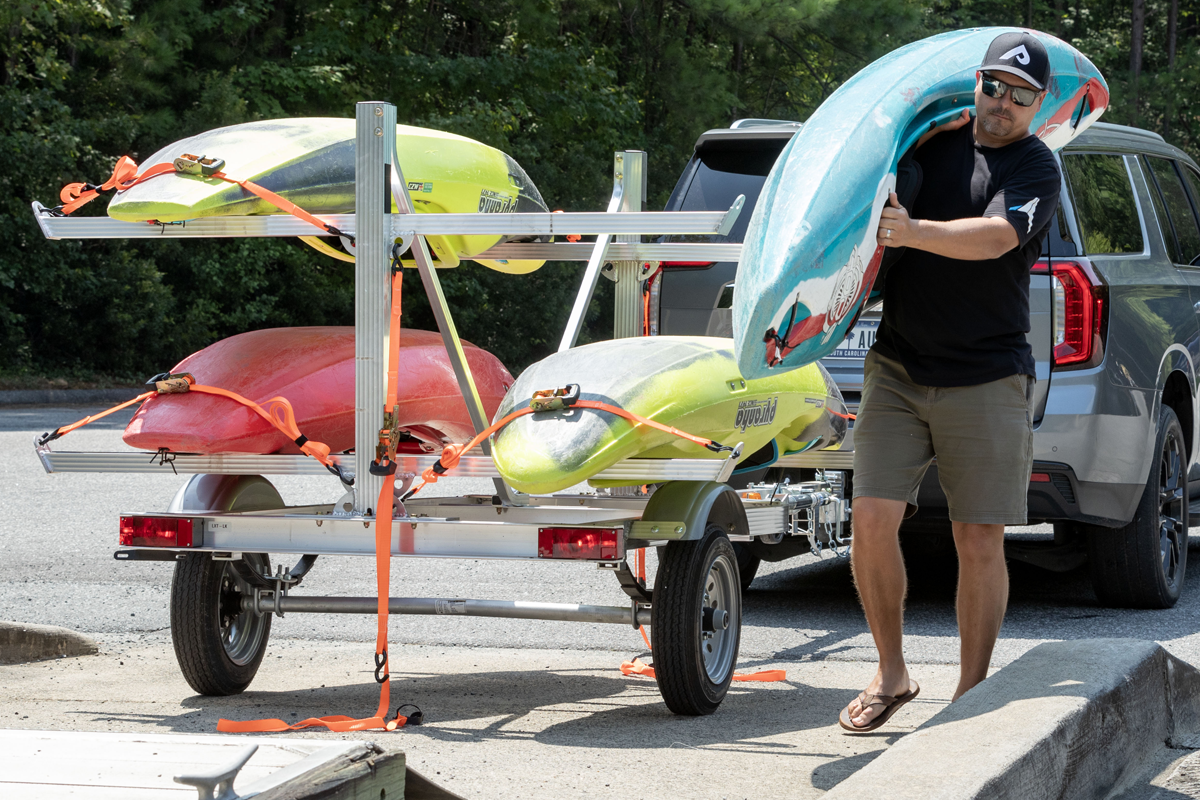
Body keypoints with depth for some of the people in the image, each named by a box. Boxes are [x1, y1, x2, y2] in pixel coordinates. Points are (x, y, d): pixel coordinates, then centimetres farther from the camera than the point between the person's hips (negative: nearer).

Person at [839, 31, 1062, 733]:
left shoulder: (1037, 168, -3)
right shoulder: (935, 139, 11)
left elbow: (996, 236, -21)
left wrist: (914, 231, -36)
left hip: (987, 379, -3)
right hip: (899, 367, 4)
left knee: (981, 542, -2)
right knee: (873, 519, -7)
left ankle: (972, 694, 10)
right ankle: (892, 677, 9)